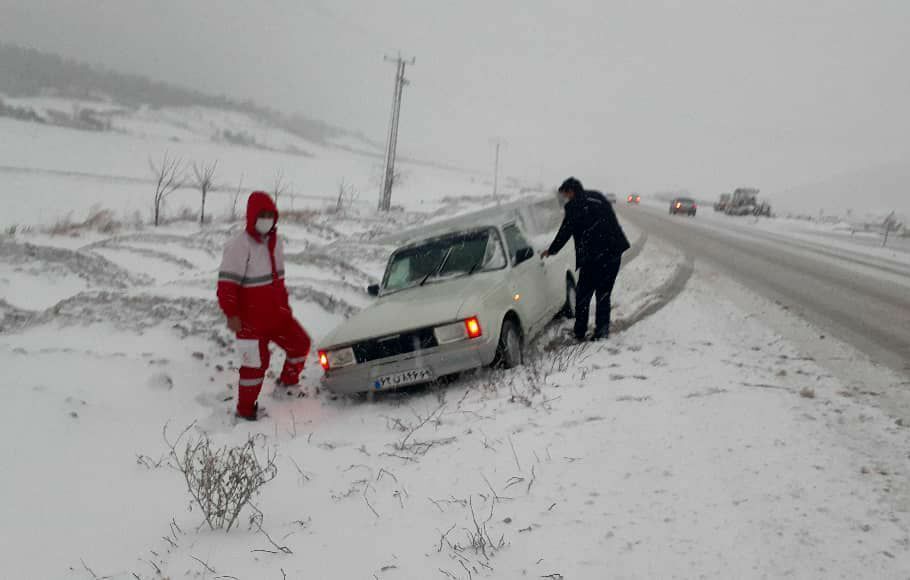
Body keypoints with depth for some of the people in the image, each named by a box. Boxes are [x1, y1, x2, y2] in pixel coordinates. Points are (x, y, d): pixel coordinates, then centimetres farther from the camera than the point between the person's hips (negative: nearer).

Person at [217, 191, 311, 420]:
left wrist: (284, 305, 21)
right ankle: (245, 408, 16)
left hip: (276, 314, 7)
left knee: (300, 343, 10)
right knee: (256, 361, -1)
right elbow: (227, 283, -21)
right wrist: (231, 314, -23)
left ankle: (288, 382, 33)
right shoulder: (239, 245, -18)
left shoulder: (275, 241, 8)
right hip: (251, 319, -7)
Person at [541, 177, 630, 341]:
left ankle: (580, 332, 8)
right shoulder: (598, 197, 16)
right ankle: (602, 331, 13)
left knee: (583, 294, 6)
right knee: (603, 294, 14)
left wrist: (551, 250, 12)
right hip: (614, 252, 6)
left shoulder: (574, 206, -4)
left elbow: (565, 232, -2)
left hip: (593, 255, -6)